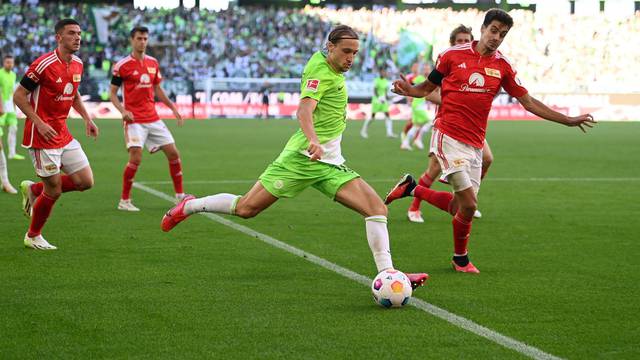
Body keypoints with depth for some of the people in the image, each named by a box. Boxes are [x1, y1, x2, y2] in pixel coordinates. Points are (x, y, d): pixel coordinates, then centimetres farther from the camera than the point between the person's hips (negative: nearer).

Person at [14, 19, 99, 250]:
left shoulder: (77, 64, 5)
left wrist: (87, 119, 11)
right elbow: (19, 96, -15)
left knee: (85, 182, 3)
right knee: (54, 189, -3)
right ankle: (33, 237, 19)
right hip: (42, 136, -8)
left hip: (63, 134, 8)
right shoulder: (44, 65, -19)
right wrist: (40, 123, -22)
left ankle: (34, 190, 23)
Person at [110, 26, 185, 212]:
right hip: (134, 120, -6)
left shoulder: (153, 63, 10)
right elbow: (112, 93, -3)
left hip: (153, 118, 6)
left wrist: (173, 108, 14)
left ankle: (179, 195, 18)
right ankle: (124, 201, -5)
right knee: (135, 158, -18)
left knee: (173, 153, 4)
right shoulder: (122, 65, -6)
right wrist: (123, 110, -19)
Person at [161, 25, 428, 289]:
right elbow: (304, 110, -28)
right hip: (302, 157, -8)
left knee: (377, 208, -8)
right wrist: (313, 141, -45)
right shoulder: (321, 72, -12)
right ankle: (190, 206, 19)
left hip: (331, 164, 8)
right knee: (246, 208, -5)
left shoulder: (334, 71, 14)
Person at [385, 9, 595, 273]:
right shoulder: (453, 55, -3)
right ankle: (461, 259, 13)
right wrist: (409, 90, -17)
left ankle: (411, 189, 26)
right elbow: (428, 87, 6)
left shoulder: (502, 66, 6)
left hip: (474, 145, 5)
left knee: (459, 206, 3)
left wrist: (569, 121, 6)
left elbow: (528, 102, 10)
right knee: (469, 204, -12)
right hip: (449, 138, -5)